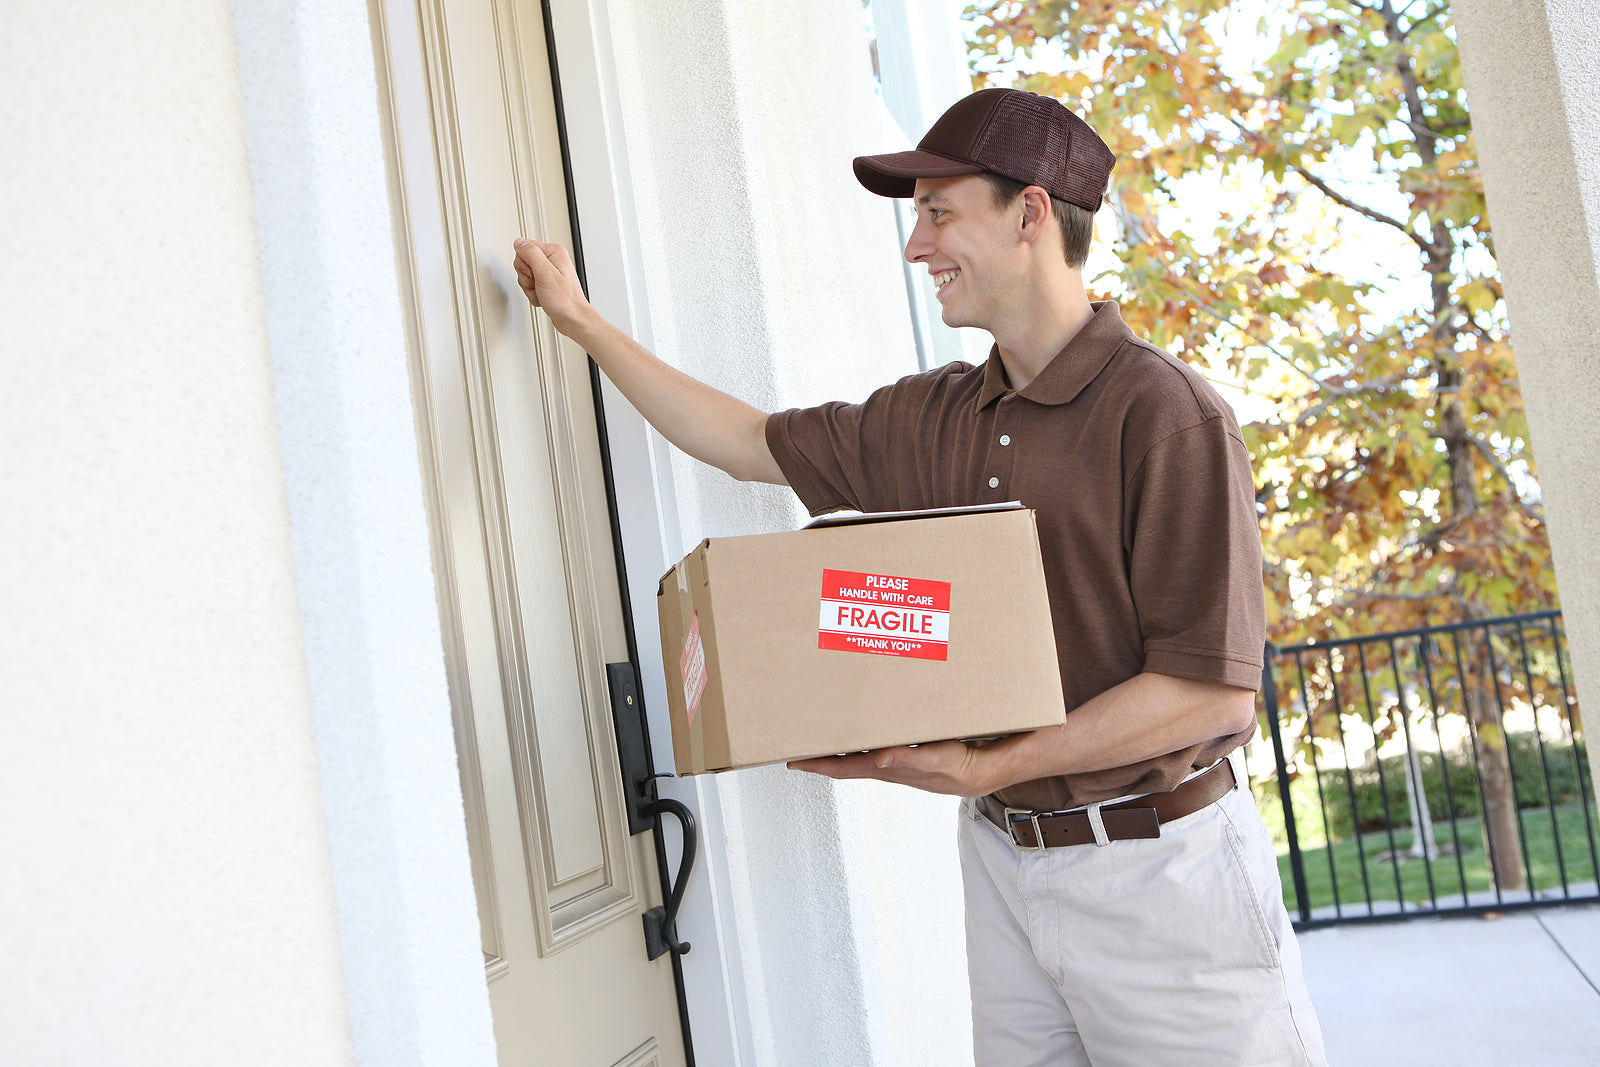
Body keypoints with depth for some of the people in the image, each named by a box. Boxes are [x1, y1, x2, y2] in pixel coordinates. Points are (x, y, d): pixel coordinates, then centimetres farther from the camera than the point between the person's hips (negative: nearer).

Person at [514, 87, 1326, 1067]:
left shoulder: (1167, 414, -15)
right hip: (1004, 855, 6)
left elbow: (1213, 685, -19)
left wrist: (995, 767, -21)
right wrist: (583, 322, 19)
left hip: (1157, 868, -6)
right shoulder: (930, 420, 7)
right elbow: (754, 444, 18)